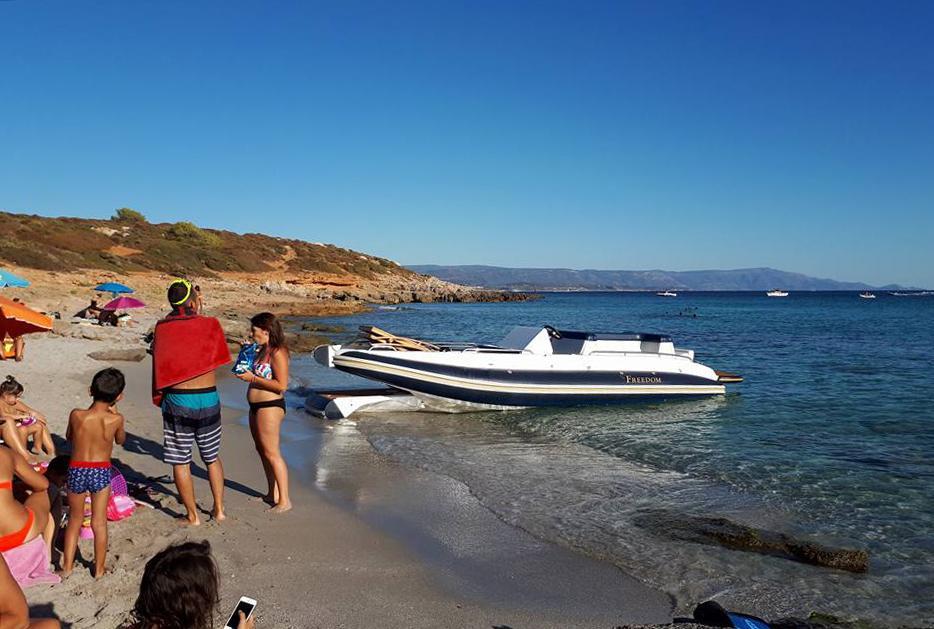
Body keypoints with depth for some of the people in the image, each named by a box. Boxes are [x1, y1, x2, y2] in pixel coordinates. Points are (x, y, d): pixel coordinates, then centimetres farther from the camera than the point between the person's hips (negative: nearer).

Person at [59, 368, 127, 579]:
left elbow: (69, 437, 10)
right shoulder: (115, 419, -13)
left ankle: (67, 566, 25)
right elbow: (120, 440, 9)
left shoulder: (76, 415, -12)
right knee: (99, 522, 12)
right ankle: (99, 569, 20)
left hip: (76, 471, 1)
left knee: (75, 519, 20)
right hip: (101, 473, -1)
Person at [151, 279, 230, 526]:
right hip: (208, 398, 1)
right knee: (212, 457, 17)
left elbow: (160, 365, 4)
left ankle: (192, 515, 14)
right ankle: (219, 509, 22)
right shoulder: (209, 325, -6)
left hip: (177, 400, -1)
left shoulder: (162, 329, -4)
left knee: (180, 461, 9)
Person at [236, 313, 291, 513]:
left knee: (272, 453, -7)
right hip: (256, 406, 10)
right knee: (262, 450, 16)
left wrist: (252, 378, -21)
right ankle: (273, 494, 27)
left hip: (270, 407, -10)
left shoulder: (277, 353, -18)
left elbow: (281, 385, -23)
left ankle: (284, 500, -2)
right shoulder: (262, 350, 12)